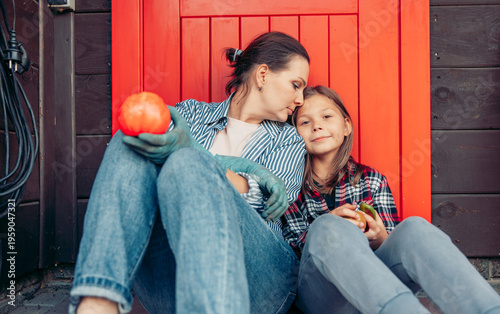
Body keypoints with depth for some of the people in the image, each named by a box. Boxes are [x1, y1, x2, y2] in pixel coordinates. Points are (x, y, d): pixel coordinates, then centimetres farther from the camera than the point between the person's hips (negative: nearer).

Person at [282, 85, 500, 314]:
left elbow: (395, 246, 13)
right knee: (326, 227, -34)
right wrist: (327, 230, -14)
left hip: (372, 286, 2)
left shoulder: (372, 180, 17)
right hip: (321, 290, -2)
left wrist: (379, 239, -11)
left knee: (413, 228, -27)